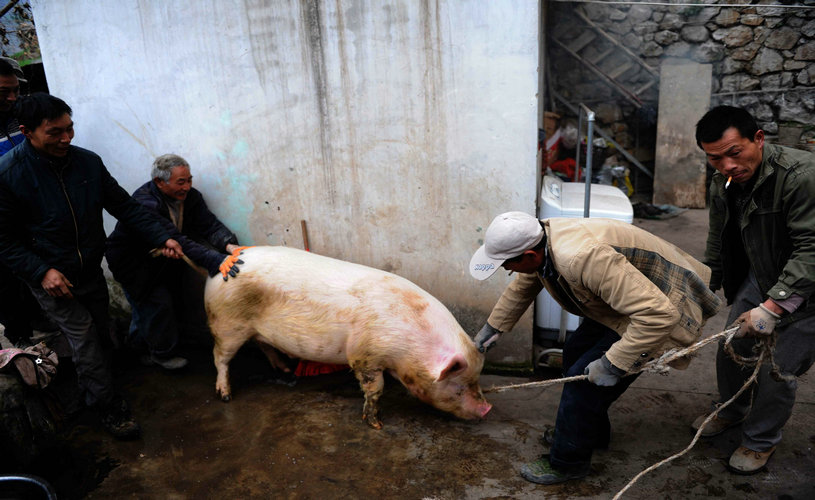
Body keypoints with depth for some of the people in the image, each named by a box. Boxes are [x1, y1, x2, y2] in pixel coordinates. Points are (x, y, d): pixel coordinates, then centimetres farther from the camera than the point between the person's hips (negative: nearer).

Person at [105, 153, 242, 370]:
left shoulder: (189, 196, -13)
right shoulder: (145, 204, -36)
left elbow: (209, 224, -21)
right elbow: (177, 242, -46)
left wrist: (229, 245, -43)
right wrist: (215, 261, -56)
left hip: (161, 260, 7)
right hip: (132, 261, -7)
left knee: (175, 300, 11)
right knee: (158, 302, -9)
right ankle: (162, 354, 15)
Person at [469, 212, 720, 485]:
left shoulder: (586, 258, -40)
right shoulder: (539, 241, -10)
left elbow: (658, 313, -38)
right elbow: (521, 288, 13)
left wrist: (612, 365, -31)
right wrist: (492, 328, 22)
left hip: (660, 308, -9)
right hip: (625, 299, 9)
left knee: (585, 376, -11)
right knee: (576, 350, 14)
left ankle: (567, 462, 10)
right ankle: (592, 433, 35)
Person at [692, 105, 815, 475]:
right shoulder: (723, 183, -5)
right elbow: (718, 244, 9)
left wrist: (772, 308, -35)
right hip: (759, 278, 7)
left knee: (777, 371, -1)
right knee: (731, 350, 14)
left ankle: (761, 441, 24)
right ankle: (732, 410, 42)